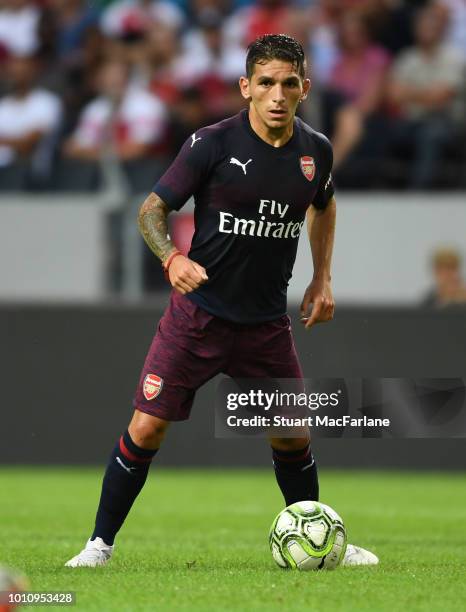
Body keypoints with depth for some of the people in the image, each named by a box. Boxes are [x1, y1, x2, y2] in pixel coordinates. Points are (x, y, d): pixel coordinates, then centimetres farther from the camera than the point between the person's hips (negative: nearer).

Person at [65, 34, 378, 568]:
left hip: (267, 322, 4)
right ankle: (100, 544, 5)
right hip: (198, 314, -3)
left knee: (292, 437, 7)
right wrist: (171, 259, -26)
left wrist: (322, 279, 15)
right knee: (147, 427, -7)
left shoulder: (315, 151, 1)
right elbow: (152, 209, -7)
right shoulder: (213, 143, -13)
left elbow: (323, 207, 24)